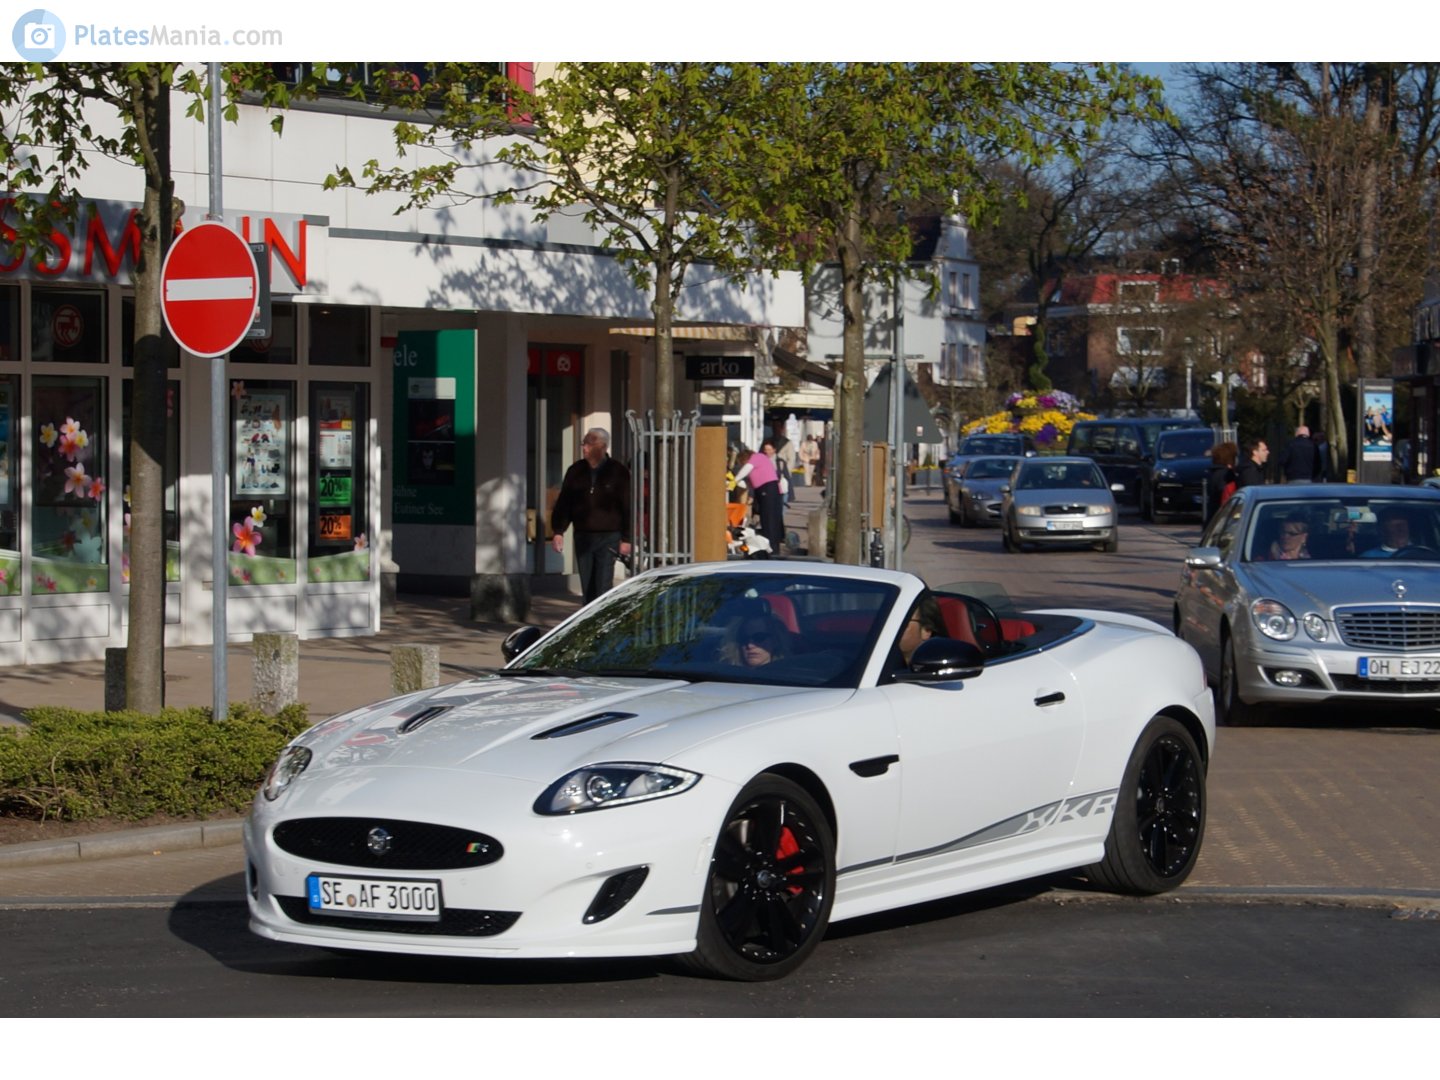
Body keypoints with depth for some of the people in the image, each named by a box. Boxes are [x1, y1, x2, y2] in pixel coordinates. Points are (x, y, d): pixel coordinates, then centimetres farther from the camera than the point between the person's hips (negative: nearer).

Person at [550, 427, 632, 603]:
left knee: (603, 587, -9)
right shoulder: (576, 471, 7)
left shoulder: (618, 472, -3)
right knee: (587, 587, 7)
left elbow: (627, 507, -3)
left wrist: (626, 539, -6)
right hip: (583, 536, 4)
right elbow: (563, 503, 10)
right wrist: (558, 531, 0)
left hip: (608, 537, -4)